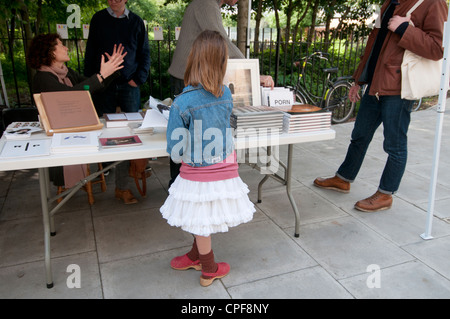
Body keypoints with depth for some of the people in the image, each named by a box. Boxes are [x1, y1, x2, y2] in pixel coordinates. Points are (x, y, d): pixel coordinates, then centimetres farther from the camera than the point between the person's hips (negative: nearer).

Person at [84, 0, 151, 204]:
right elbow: (91, 52, 10)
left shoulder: (136, 21, 9)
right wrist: (90, 81, 3)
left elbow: (144, 53, 11)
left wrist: (139, 78, -2)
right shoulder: (99, 19, 9)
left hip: (129, 85, 0)